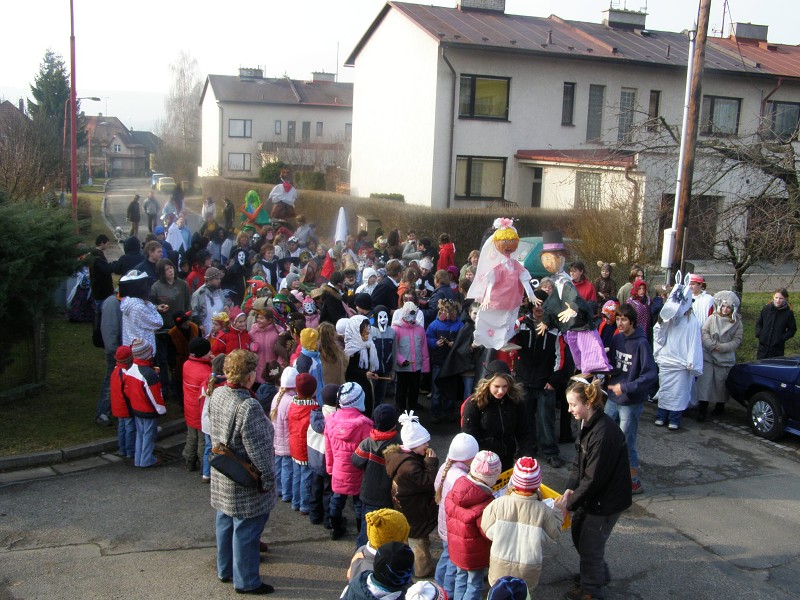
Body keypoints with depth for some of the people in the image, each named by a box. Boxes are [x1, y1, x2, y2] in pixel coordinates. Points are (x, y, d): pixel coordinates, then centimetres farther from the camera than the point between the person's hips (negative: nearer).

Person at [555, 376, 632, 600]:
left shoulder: (604, 433, -31)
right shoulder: (588, 424, -1)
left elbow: (594, 478, -27)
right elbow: (579, 463, 4)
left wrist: (570, 503, -18)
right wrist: (570, 489, -9)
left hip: (607, 500, -9)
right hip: (592, 495, 9)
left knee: (590, 544, 8)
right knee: (578, 531, 22)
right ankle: (600, 574, 44)